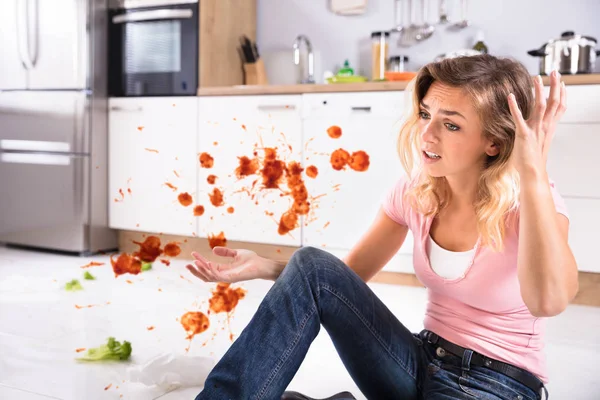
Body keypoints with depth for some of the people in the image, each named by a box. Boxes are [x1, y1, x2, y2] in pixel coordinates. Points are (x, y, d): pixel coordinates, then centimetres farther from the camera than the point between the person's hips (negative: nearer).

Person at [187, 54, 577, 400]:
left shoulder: (529, 200, -18)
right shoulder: (414, 191, -3)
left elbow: (548, 300, -40)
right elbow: (347, 276, 5)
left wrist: (533, 170, -42)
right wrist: (266, 267, -11)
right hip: (422, 364, 5)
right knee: (312, 266, -17)